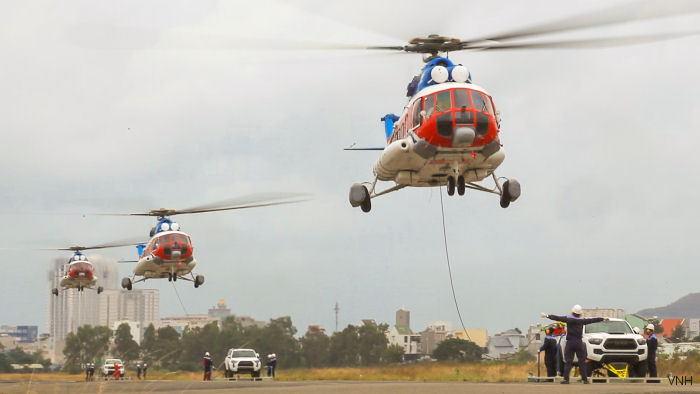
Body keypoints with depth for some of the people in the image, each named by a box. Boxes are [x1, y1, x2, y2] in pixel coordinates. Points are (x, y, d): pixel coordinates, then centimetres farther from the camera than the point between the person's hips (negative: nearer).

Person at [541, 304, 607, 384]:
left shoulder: (568, 318, -3)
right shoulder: (582, 320, 2)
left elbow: (557, 318, -6)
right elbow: (593, 320, 12)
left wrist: (547, 316, 0)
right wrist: (603, 318, 24)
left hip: (570, 343, -1)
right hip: (579, 343, 1)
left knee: (568, 361, 0)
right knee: (582, 361, 6)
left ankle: (566, 379, -9)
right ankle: (585, 379, 7)